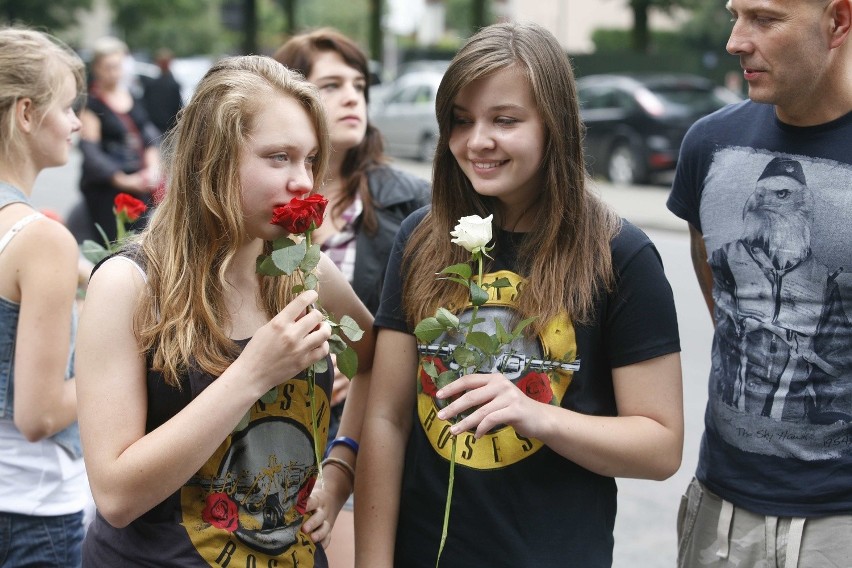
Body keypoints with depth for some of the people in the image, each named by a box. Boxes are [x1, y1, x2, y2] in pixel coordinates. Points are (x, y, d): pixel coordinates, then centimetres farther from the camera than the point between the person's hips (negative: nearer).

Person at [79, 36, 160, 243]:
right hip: (105, 187, -5)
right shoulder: (90, 104, -5)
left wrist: (152, 167, -3)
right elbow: (90, 151, -9)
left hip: (138, 184, 5)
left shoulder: (133, 95, 12)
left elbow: (149, 133, 14)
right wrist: (122, 180, -16)